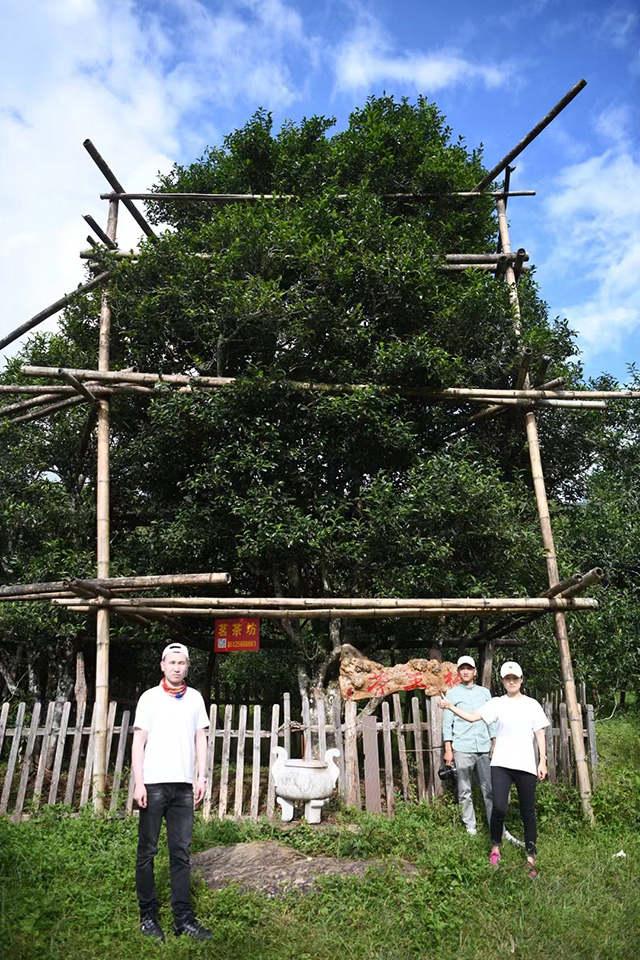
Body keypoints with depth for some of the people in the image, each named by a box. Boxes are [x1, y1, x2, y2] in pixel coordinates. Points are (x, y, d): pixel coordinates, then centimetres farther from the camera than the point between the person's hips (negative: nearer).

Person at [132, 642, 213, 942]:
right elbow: (138, 741, -2)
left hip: (183, 784, 3)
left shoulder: (195, 698, 9)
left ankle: (183, 918, 10)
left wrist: (202, 776, 4)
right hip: (154, 783, -2)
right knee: (147, 851, 6)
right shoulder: (150, 697, 0)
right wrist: (138, 782, -8)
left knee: (181, 852, 5)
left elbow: (200, 738, 11)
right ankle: (148, 916, 18)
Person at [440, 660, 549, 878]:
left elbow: (540, 734, 7)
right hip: (501, 764, -1)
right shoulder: (497, 703, 3)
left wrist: (542, 761, 2)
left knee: (528, 812, 7)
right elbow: (473, 716, -4)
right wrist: (450, 707, -15)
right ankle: (495, 847, 15)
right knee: (499, 808, -10)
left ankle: (531, 857, 23)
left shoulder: (532, 704, 6)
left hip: (526, 765, 1)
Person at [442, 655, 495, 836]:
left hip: (484, 748, 2)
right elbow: (447, 723, 3)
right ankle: (470, 827, 12)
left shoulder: (484, 692, 14)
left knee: (489, 789, -1)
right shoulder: (453, 693, 6)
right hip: (462, 748, -2)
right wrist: (448, 749, -3)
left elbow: (491, 720, 16)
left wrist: (494, 744, 8)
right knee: (465, 791, 3)